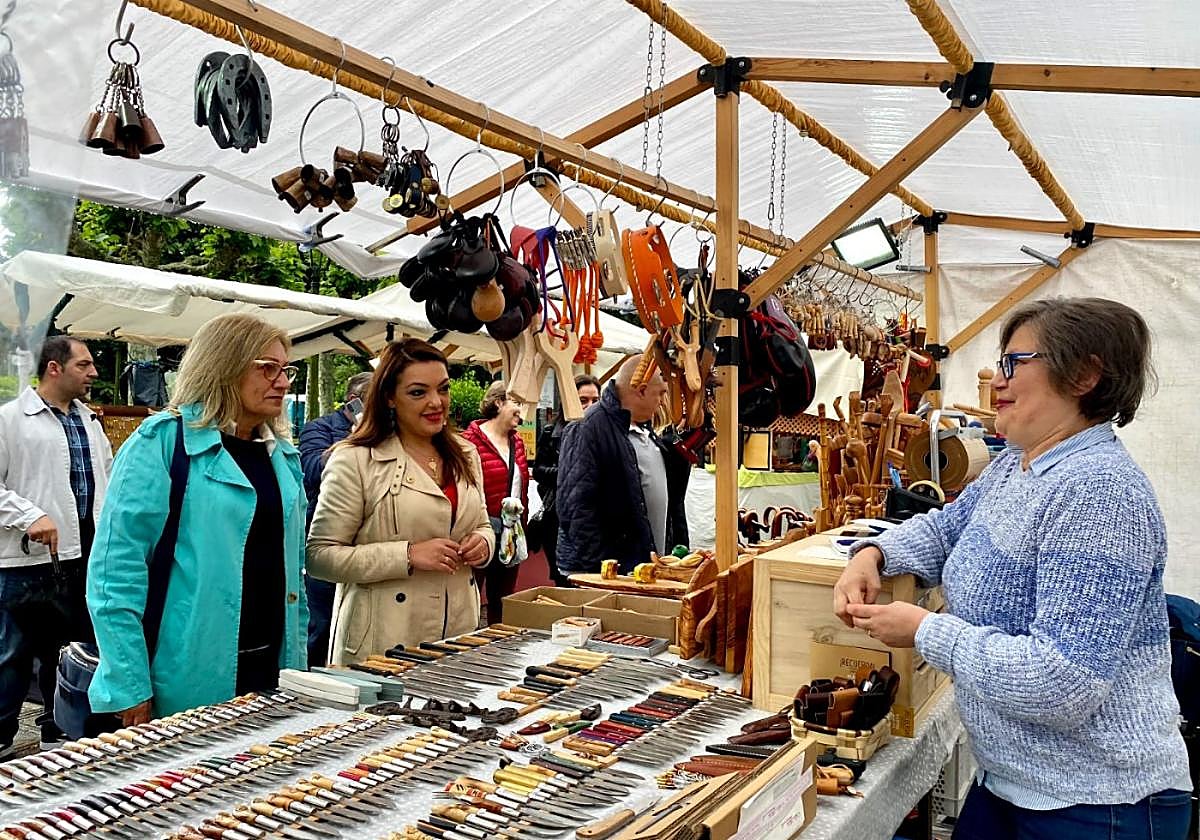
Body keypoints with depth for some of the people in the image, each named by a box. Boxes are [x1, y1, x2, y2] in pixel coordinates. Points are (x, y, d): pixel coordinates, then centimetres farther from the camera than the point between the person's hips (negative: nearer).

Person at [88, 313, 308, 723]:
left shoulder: (283, 456, 10)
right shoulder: (161, 441, -10)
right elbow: (116, 569, -14)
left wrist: (297, 658, 12)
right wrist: (129, 689, -16)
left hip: (269, 673, 6)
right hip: (184, 682, -6)